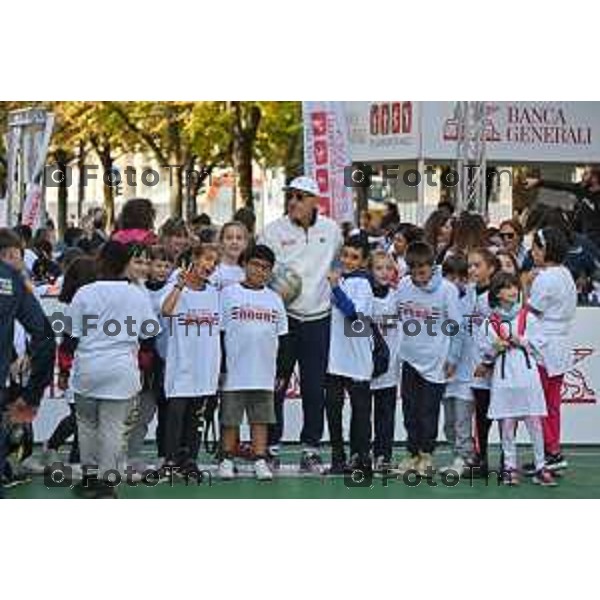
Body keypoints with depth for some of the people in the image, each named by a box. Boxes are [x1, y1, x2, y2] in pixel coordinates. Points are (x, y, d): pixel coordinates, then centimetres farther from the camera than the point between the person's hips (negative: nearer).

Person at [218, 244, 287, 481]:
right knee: (230, 417, 4)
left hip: (264, 372, 3)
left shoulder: (274, 299, 10)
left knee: (261, 418, 6)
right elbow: (218, 332, -2)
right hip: (234, 371, -3)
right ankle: (227, 460, 14)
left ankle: (260, 461, 10)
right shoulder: (229, 294, -1)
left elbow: (280, 337, 13)